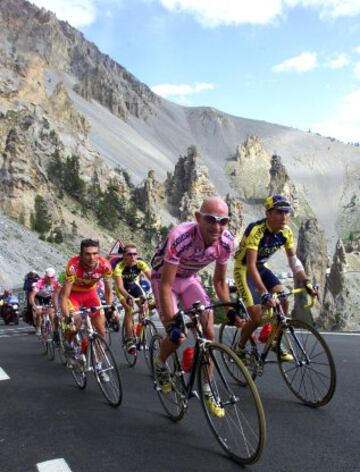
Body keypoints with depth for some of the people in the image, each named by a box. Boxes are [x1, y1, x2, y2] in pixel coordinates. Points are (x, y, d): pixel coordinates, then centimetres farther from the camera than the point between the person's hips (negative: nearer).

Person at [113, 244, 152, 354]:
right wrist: (128, 297, -60)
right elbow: (120, 286, -42)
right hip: (123, 288, -3)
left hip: (134, 285, 3)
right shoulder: (119, 267, -34)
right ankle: (129, 339, -17)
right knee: (129, 308, -24)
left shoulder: (140, 264, -28)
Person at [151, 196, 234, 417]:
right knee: (177, 336, -15)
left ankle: (207, 389, 13)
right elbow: (166, 285, -34)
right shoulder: (180, 237, -38)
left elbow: (220, 281, -5)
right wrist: (171, 323, -37)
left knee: (208, 333, -7)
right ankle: (160, 364, 21)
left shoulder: (227, 241, -22)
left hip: (190, 279, 4)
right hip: (164, 278, -4)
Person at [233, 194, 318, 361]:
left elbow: (293, 259, -6)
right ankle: (240, 349, 11)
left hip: (261, 267, 6)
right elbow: (251, 265, -36)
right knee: (257, 317, -15)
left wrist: (307, 282, -19)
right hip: (243, 269, -6)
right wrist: (264, 294, -44)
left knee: (283, 301, -13)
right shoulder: (256, 230, -31)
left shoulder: (286, 232, -11)